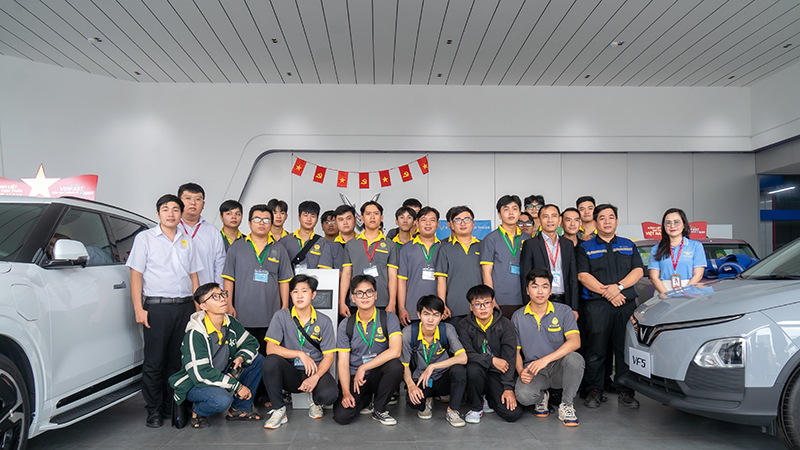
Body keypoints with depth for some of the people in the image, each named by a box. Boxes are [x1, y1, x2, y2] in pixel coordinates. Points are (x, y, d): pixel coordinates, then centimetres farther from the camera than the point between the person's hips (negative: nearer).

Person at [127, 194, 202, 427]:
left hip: (184, 307, 4)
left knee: (178, 360, 6)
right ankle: (154, 410, 10)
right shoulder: (145, 238, 5)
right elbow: (135, 275, 0)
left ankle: (173, 405, 17)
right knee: (154, 362, -1)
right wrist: (138, 308, -8)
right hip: (156, 306, -3)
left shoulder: (187, 241, 16)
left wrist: (198, 307, 12)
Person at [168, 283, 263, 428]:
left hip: (223, 375, 7)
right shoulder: (195, 333, -23)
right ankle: (198, 411, -1)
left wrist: (240, 357, -16)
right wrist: (237, 386, -27)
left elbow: (251, 342, 9)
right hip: (194, 384, -7)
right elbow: (200, 373, -28)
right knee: (222, 400, -37)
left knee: (258, 360, -7)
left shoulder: (230, 322, -2)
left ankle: (239, 408, 3)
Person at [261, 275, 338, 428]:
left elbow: (328, 356, -3)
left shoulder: (324, 321, 1)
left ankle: (315, 400, 9)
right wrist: (300, 354, -22)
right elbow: (270, 348, -12)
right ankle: (279, 410, -11)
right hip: (290, 374, 0)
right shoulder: (281, 316, -2)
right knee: (270, 361, -31)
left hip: (315, 371, 0)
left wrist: (315, 377, -22)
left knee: (329, 394, -32)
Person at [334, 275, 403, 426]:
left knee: (395, 366, -33)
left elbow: (395, 351, -21)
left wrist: (363, 368, -19)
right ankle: (366, 400, 13)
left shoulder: (388, 318, -6)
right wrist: (346, 392, -16)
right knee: (341, 416, -22)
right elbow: (343, 362, -1)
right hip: (354, 377, 1)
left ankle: (379, 409, -7)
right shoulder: (346, 325, 2)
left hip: (378, 374, -1)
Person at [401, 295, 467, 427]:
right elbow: (404, 365, -7)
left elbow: (463, 358, -25)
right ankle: (426, 401, 7)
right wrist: (411, 385, -27)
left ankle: (452, 411, -8)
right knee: (412, 399, -33)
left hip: (443, 380, 0)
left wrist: (433, 366, -31)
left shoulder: (447, 330, -13)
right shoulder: (409, 333, -13)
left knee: (459, 370, -32)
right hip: (420, 382, 0)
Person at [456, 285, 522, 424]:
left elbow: (509, 359, -8)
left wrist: (508, 388, -16)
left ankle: (488, 400, 16)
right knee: (473, 368, -36)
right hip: (477, 373, -1)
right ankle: (476, 407, -7)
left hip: (497, 375, 1)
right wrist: (492, 360, -23)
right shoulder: (464, 326, -3)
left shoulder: (505, 325, -3)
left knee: (513, 413, -18)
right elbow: (466, 354, -15)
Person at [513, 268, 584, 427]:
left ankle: (566, 405, -9)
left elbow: (575, 342, -18)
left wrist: (546, 359, -28)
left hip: (559, 368, -1)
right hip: (533, 369, 1)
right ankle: (541, 397, 10)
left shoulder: (564, 311, -2)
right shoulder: (518, 317, 5)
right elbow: (516, 350, 8)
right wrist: (521, 371, -13)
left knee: (574, 358, -34)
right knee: (523, 395, -31)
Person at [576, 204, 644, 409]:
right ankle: (594, 390, 9)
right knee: (596, 349, -2)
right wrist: (606, 292, -12)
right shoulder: (586, 248, 9)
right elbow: (583, 276, -1)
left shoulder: (629, 245, 18)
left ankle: (625, 391, 13)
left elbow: (638, 271, 7)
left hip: (627, 303, 2)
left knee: (626, 348, 2)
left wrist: (618, 287, -9)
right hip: (597, 304, -2)